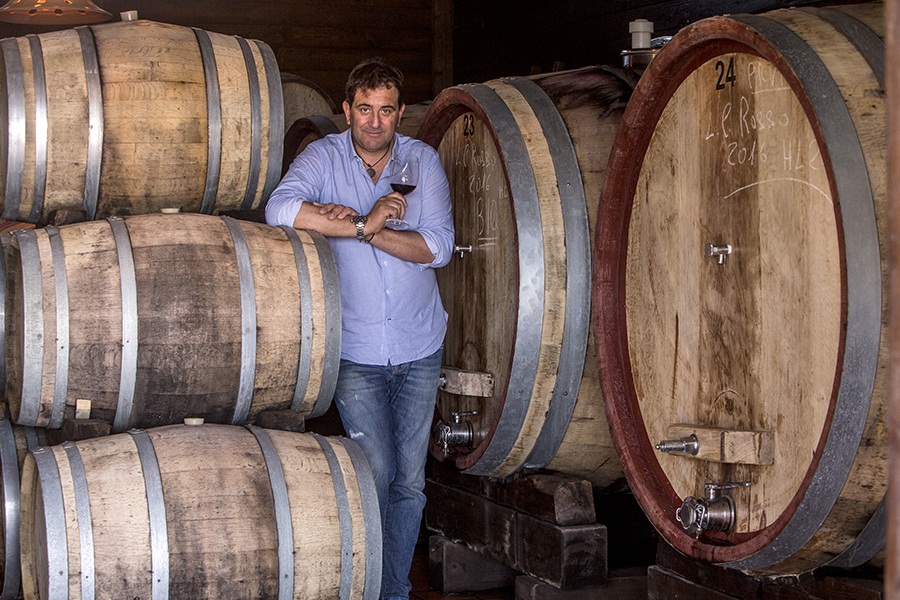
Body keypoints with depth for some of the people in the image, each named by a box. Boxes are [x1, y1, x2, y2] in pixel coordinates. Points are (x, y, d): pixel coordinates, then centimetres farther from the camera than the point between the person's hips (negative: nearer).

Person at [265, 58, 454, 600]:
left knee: (409, 482, 7)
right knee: (374, 475, -6)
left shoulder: (423, 160, 1)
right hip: (356, 351, -2)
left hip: (419, 349, 2)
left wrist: (365, 229, -20)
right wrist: (364, 222, -25)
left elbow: (439, 246, -9)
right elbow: (280, 209, -24)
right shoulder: (325, 157, -5)